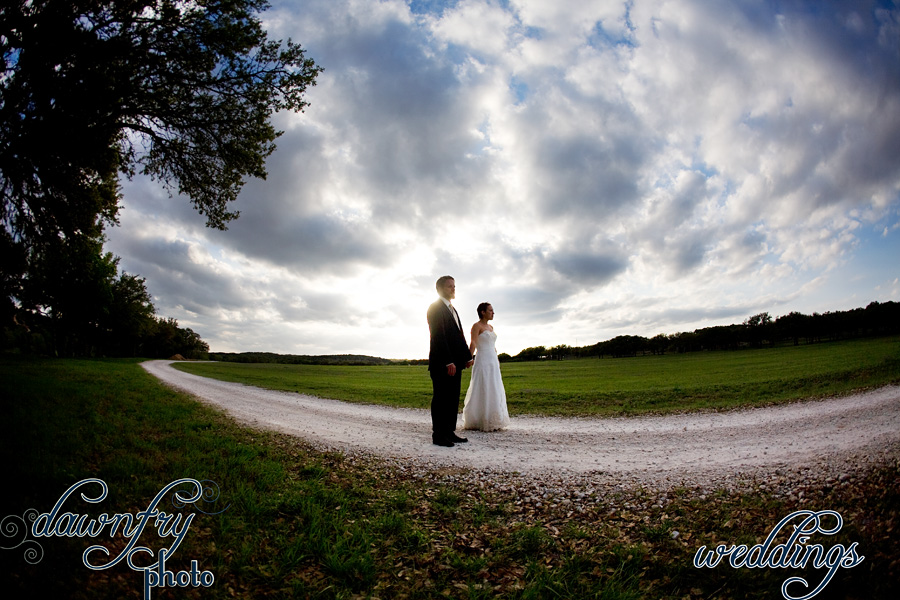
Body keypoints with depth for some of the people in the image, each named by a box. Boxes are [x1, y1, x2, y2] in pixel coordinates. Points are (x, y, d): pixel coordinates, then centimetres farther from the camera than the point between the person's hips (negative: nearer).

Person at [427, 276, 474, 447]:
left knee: (453, 399, 10)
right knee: (441, 399, -3)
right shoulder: (435, 308, -8)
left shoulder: (453, 310, 22)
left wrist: (467, 356, 10)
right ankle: (438, 435, 3)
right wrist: (448, 361, -21)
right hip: (442, 363, -9)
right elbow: (438, 336, -16)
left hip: (455, 363, 9)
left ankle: (450, 432, 17)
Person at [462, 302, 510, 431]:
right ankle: (477, 422, 2)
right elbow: (473, 344, -18)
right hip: (482, 361, -8)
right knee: (482, 392, -6)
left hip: (493, 362, 8)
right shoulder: (476, 326, -6)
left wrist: (497, 361, 20)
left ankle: (492, 422, 18)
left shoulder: (491, 327, 17)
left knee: (494, 392, 10)